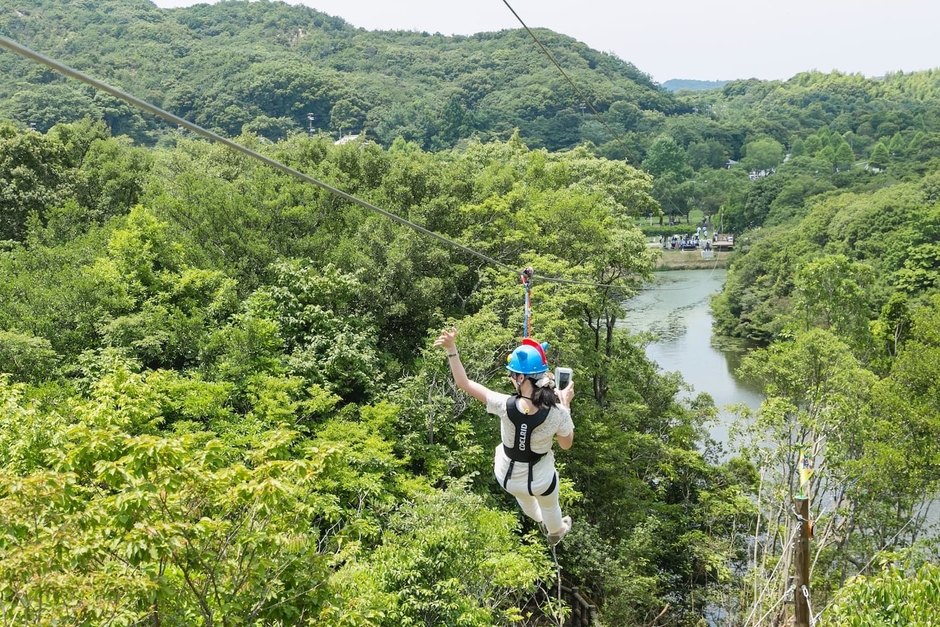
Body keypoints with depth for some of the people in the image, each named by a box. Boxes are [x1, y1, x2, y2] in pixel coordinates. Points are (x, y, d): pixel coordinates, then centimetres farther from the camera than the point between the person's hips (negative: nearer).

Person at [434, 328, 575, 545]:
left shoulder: (505, 406, -33)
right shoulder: (557, 413, -32)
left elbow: (464, 383, -23)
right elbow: (566, 444, -11)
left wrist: (451, 349, -20)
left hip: (507, 477, 2)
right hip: (541, 480, -1)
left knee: (524, 498, 39)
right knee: (550, 506, 36)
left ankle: (541, 522, 72)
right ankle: (556, 533, 69)